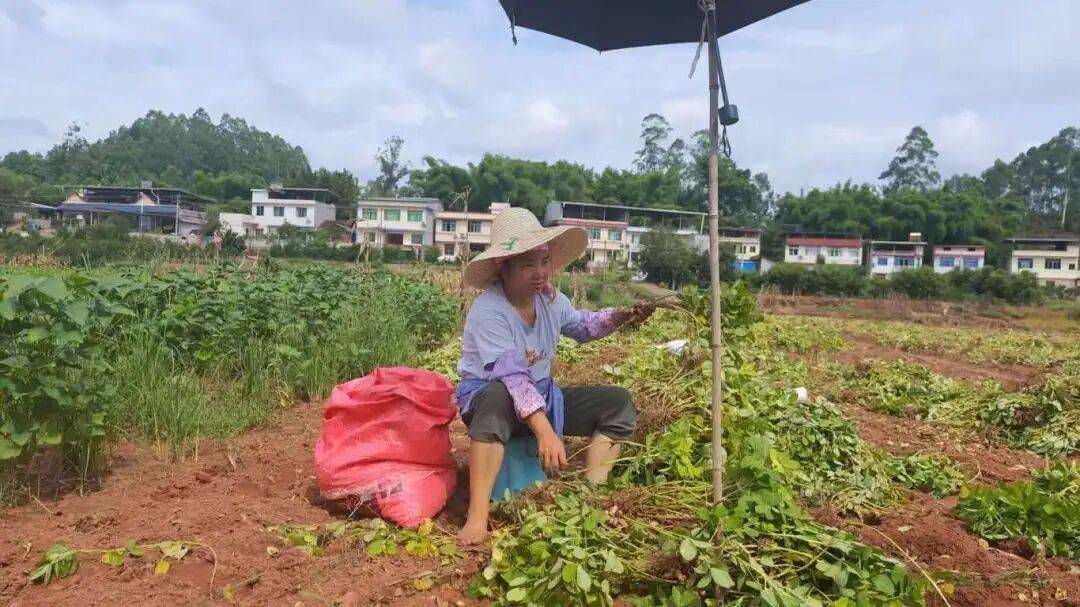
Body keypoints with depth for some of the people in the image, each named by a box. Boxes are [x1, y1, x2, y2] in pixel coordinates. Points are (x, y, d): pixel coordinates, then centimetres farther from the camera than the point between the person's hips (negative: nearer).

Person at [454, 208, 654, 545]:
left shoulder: (551, 299, -2)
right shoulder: (487, 311, -26)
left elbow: (582, 325, 20)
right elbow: (511, 376, -37)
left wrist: (620, 316, 1)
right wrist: (545, 431, -46)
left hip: (541, 395, 7)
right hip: (487, 398, -7)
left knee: (617, 401, -5)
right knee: (499, 396, -45)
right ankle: (477, 517, -42)